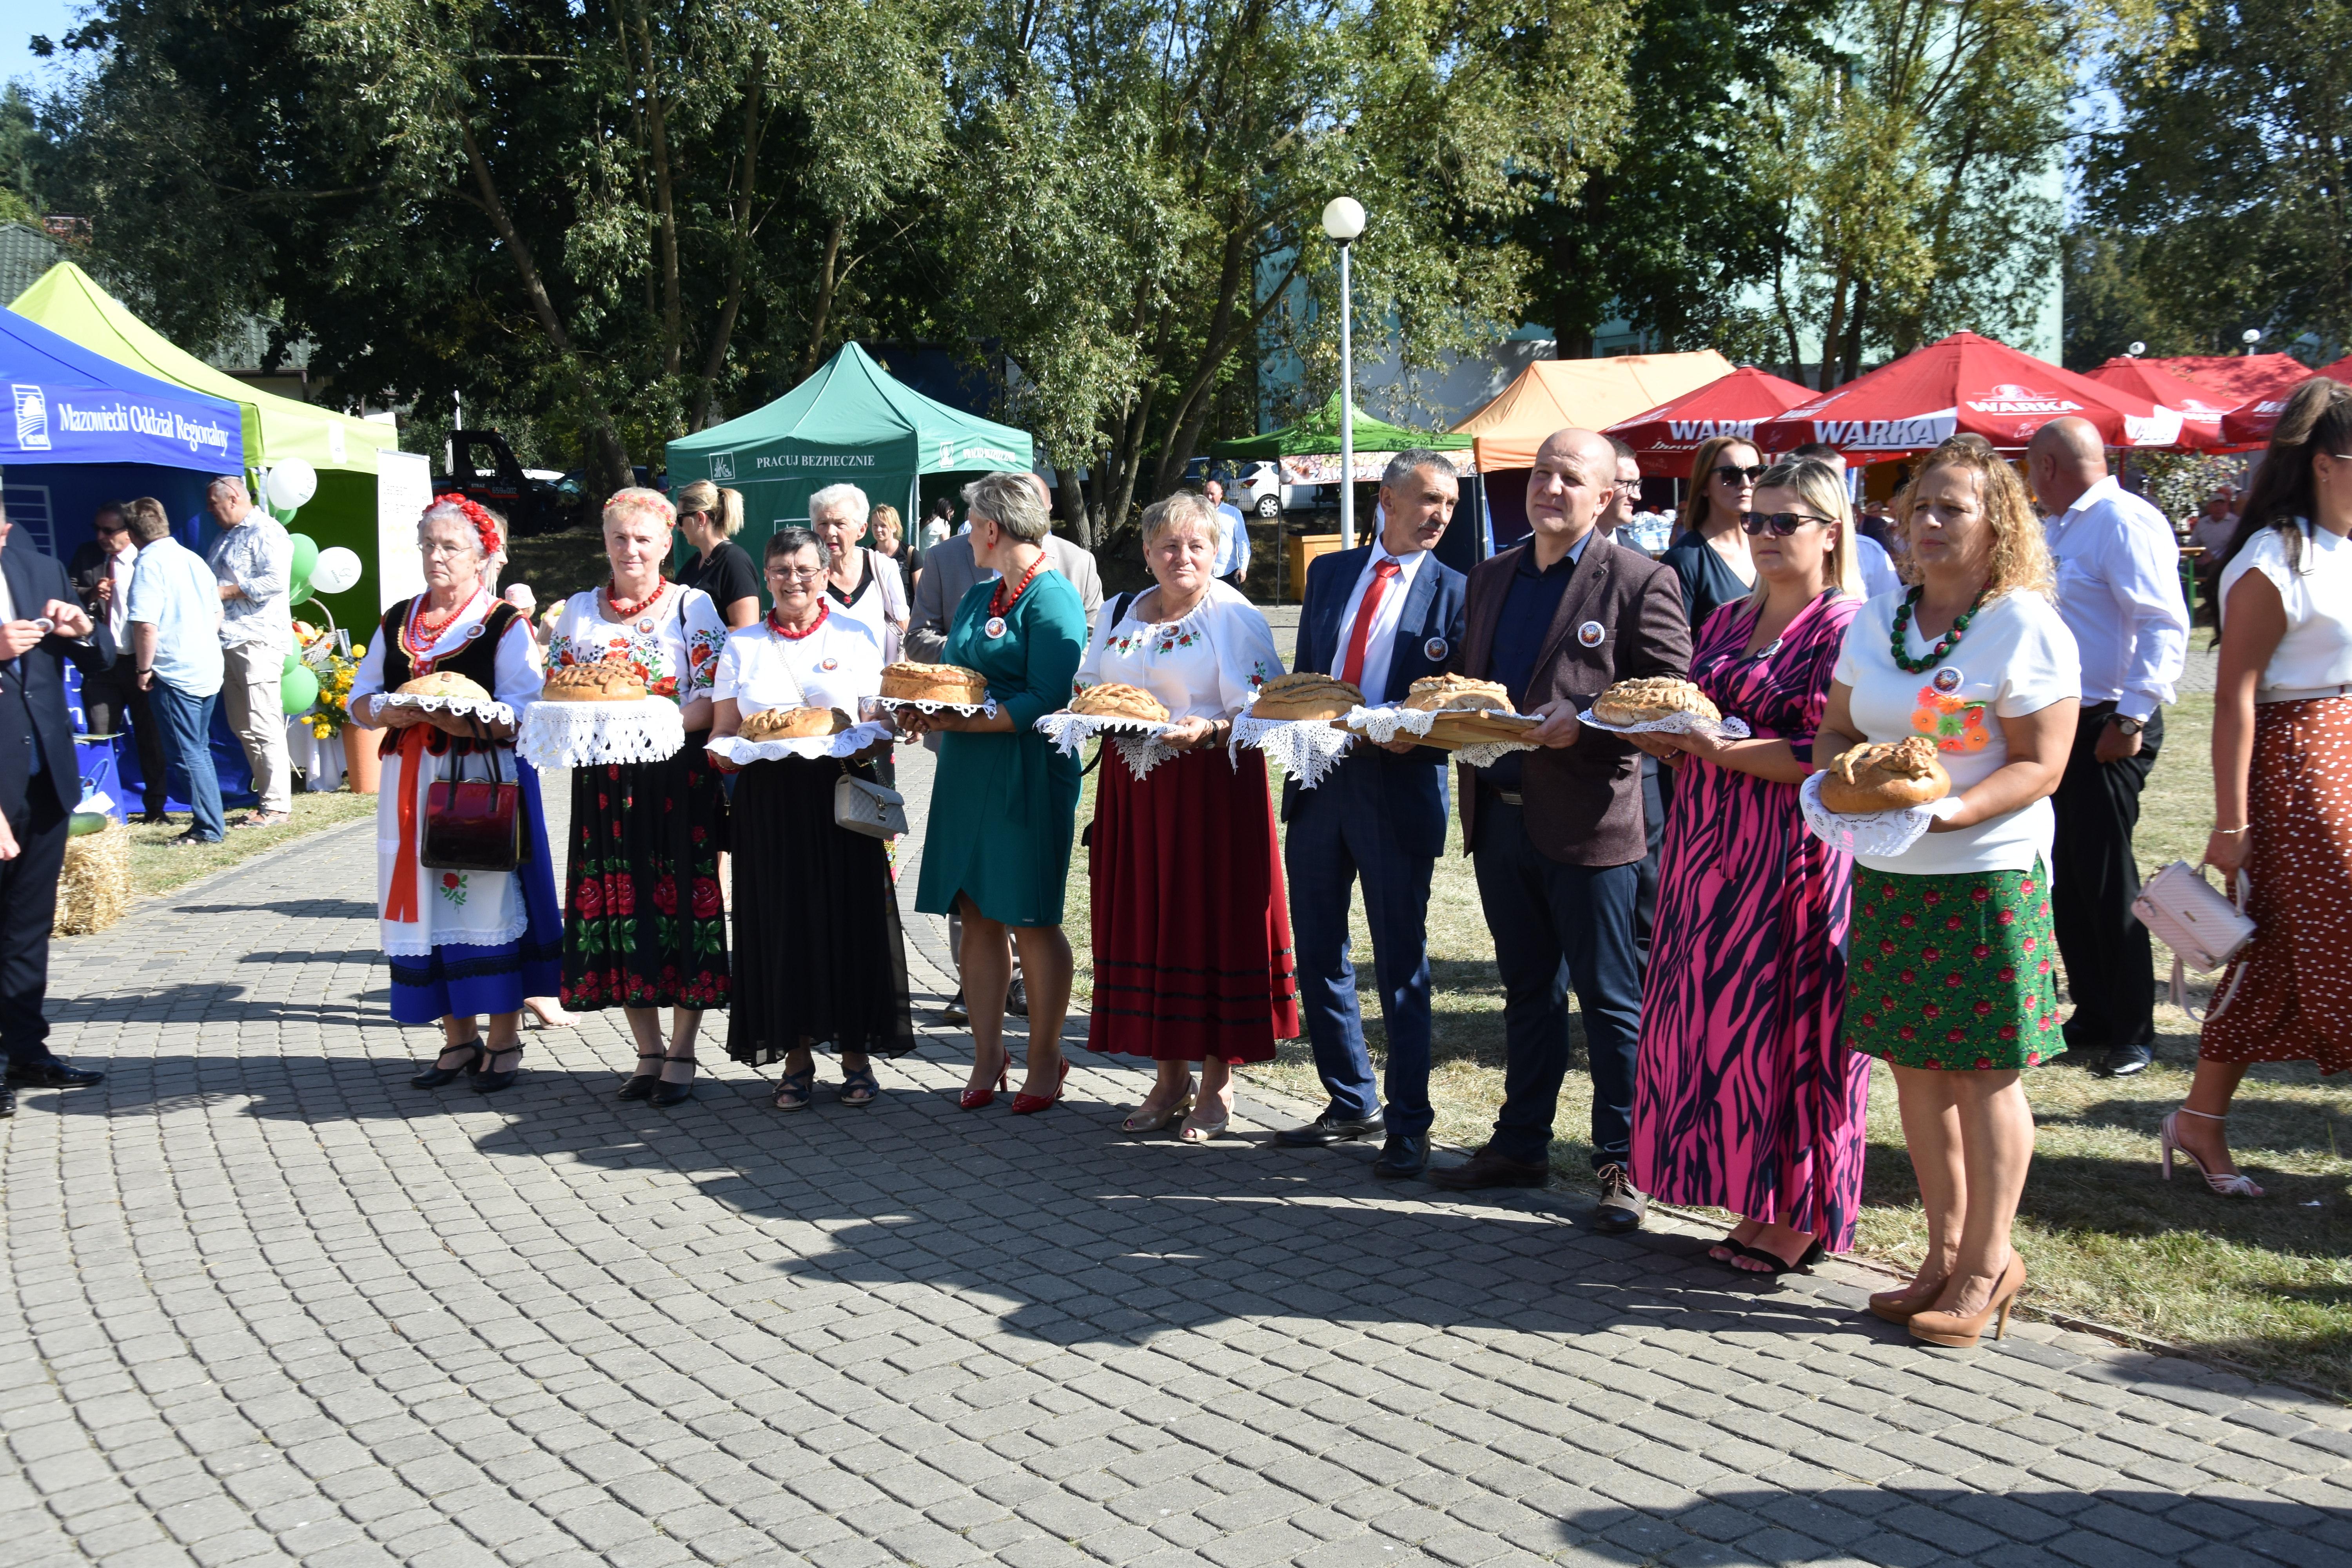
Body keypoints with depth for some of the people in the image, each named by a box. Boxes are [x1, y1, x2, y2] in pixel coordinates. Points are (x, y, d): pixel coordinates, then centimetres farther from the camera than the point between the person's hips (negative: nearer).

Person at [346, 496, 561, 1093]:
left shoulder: (506, 625, -2)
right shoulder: (397, 622, 16)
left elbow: (518, 717, -13)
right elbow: (360, 699, 16)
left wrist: (440, 712, -21)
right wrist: (385, 713, -7)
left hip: (484, 781, -5)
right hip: (411, 783, 5)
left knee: (489, 903, -5)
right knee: (427, 903, 5)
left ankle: (504, 1040, 4)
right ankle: (459, 1039, 16)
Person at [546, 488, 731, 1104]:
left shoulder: (693, 607, 1)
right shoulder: (579, 611, 12)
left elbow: (713, 697, -6)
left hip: (677, 779, -4)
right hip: (604, 781, 4)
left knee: (682, 901, -2)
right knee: (615, 905, 4)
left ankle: (681, 1055, 8)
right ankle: (648, 1052, 16)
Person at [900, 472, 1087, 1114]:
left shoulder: (1051, 599, -10)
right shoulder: (978, 595, 16)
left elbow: (1046, 701, -17)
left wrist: (962, 721, -19)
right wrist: (925, 710, 1)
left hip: (1028, 776, -8)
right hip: (967, 773, 8)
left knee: (1032, 919, 0)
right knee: (977, 917, 8)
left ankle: (1045, 1059, 13)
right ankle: (987, 1055, 16)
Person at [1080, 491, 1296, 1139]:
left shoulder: (1234, 617, -5)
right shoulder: (1122, 614, 13)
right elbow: (1089, 694, 19)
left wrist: (1208, 731, -27)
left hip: (1212, 788, -5)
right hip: (1134, 789, 6)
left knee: (1211, 921, -1)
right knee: (1145, 922, 8)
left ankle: (1216, 1085, 11)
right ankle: (1170, 1078, 20)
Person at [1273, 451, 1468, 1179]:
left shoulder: (1454, 592, 0)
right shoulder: (1329, 572, 12)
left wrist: (1418, 737, -20)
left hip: (1399, 785, -5)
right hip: (1319, 778, 5)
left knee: (1401, 962, 1)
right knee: (1318, 952, 12)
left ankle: (1408, 1126, 12)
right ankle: (1351, 1102, 28)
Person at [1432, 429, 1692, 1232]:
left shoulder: (1640, 581, -6)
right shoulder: (1490, 577, 14)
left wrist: (1582, 724, -21)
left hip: (1587, 824, -6)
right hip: (1499, 814, 6)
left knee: (1610, 1001, 3)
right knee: (1527, 992, 17)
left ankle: (1622, 1164, 12)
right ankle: (1521, 1145, 27)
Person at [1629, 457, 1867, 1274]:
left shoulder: (1846, 626, -8)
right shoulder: (1726, 623, 16)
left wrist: (1725, 751, -20)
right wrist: (1666, 739, 0)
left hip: (1795, 853, -7)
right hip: (1713, 844, 7)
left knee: (1787, 1016, -2)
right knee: (1718, 1012, 8)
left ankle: (1802, 1217, 9)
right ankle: (1755, 1201, 18)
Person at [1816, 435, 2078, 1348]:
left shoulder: (2028, 626, -7)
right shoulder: (1876, 621, 10)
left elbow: (2041, 765, -12)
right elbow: (1837, 728, 16)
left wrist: (1948, 811, -25)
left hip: (1987, 875, -6)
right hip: (1885, 876, 6)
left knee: (1983, 1075, 1)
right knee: (1914, 1068, 11)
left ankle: (1987, 1265, 14)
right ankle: (1945, 1253, 24)